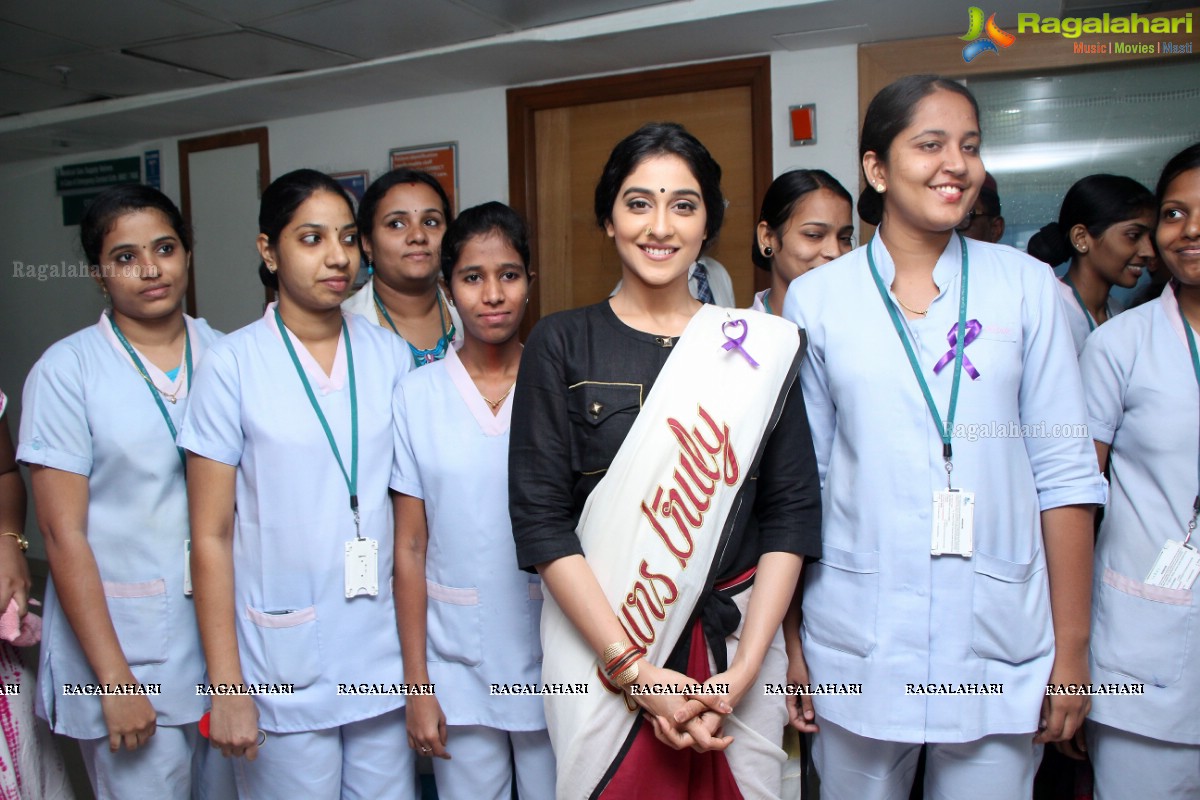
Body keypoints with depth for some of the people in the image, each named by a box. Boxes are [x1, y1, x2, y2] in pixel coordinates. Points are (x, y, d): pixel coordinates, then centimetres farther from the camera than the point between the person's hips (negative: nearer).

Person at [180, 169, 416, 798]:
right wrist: (226, 685, -8)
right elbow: (211, 537, -6)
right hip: (284, 672, -3)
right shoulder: (233, 364, -8)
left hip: (383, 658, 3)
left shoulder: (390, 356, 2)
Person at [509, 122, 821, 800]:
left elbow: (791, 511, -1)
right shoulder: (562, 345, -3)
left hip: (737, 644, 2)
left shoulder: (759, 346, 1)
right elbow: (541, 520, -8)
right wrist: (632, 668, -13)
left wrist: (743, 670, -10)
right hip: (598, 653, -1)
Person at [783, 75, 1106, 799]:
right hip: (858, 644, 0)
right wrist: (791, 644, 3)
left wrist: (1072, 650, 0)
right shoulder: (816, 298, -1)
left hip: (1001, 646, 1)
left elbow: (1064, 472, 1)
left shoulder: (1026, 285, 1)